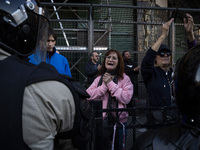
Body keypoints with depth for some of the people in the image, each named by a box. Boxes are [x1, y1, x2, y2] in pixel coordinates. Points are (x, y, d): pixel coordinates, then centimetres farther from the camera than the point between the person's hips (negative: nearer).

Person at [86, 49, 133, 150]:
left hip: (119, 120, -2)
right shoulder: (99, 78, 7)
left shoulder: (125, 78, -2)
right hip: (101, 120, 2)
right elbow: (88, 96, -6)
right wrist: (104, 86, -13)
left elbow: (126, 98, -17)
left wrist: (110, 84, -14)